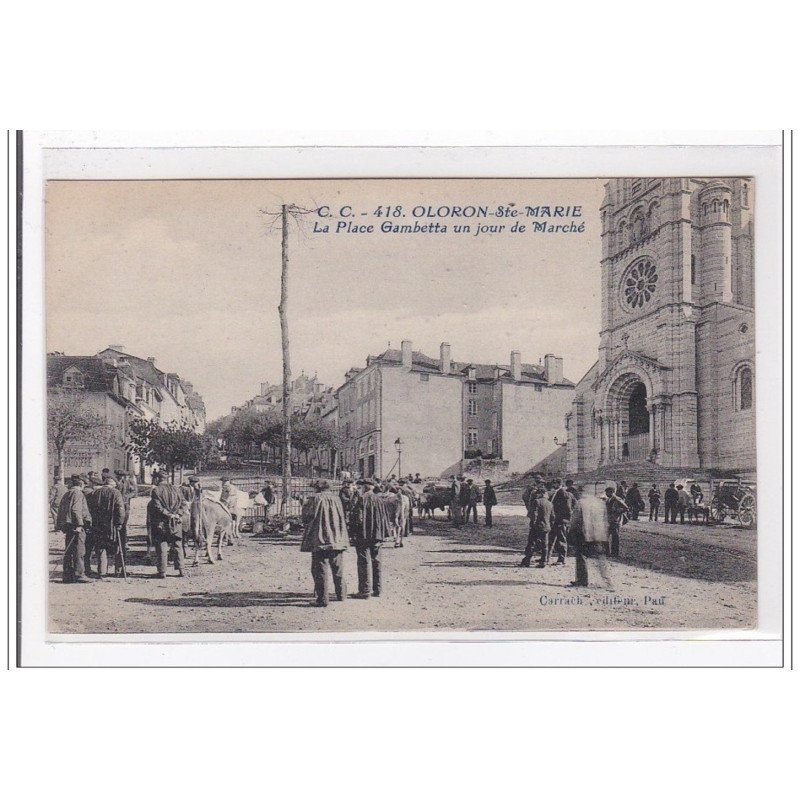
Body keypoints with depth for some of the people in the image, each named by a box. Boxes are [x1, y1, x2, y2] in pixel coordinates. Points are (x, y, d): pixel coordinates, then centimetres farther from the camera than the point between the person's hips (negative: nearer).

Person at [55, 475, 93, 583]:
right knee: (79, 551, -8)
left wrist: (59, 525, 23)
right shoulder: (78, 494, -8)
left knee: (69, 551, 11)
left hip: (66, 525, 9)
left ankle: (68, 575, 13)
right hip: (76, 526, -9)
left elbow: (60, 511, 21)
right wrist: (79, 524, -21)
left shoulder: (66, 495, 20)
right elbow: (76, 510, -19)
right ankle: (79, 574, -10)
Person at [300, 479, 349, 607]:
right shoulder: (336, 499, 5)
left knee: (321, 571, -1)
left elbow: (306, 517, -4)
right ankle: (341, 594, 24)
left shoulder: (315, 499, -8)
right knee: (338, 570, 16)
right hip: (338, 540, 5)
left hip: (320, 540, -5)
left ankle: (322, 598, -4)